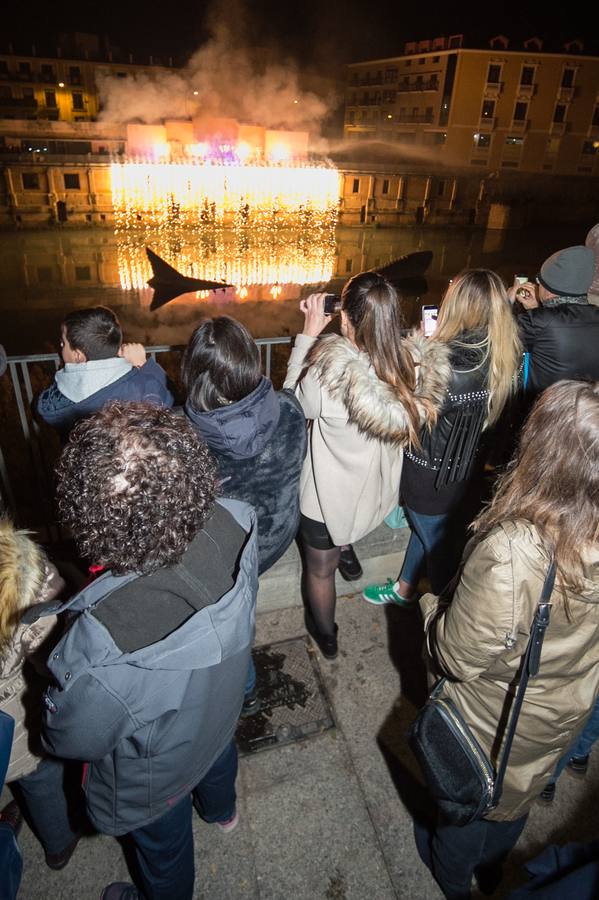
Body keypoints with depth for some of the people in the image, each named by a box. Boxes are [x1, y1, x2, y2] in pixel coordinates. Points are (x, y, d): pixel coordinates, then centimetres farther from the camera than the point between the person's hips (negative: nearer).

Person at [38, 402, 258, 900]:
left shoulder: (104, 651, -50)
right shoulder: (237, 525, -35)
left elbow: (71, 740, -25)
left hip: (157, 774, -4)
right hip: (222, 711, 5)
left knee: (164, 845, 32)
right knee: (220, 757, 40)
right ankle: (222, 810, 75)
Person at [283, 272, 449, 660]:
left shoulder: (330, 372, -37)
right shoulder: (416, 364, -21)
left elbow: (294, 403, -15)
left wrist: (309, 333, -15)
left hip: (329, 497, -4)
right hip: (380, 492, 5)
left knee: (320, 570, 25)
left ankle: (326, 635, 49)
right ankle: (347, 550, 69)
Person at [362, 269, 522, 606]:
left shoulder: (450, 368, -34)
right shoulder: (506, 359, -10)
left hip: (434, 479, -7)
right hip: (468, 473, 7)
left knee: (441, 550, 17)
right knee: (426, 530, 29)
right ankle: (405, 589, 54)